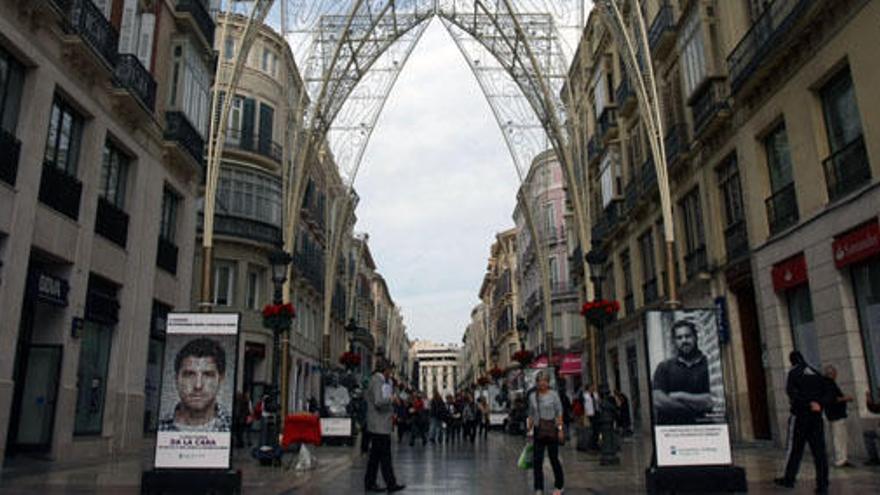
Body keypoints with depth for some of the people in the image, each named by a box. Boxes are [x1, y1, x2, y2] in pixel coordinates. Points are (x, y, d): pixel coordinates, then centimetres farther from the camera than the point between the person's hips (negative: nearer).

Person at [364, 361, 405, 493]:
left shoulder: (381, 381, 17)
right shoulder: (377, 381, -14)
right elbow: (378, 401, -25)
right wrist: (392, 399, -12)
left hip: (379, 425, 10)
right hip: (379, 426, -10)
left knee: (375, 455, 12)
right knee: (385, 456, -6)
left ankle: (369, 483, 17)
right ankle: (391, 484, -2)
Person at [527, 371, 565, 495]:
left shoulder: (553, 394, -4)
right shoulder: (532, 396, 7)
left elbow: (559, 413, -4)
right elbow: (531, 415, 12)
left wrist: (560, 429, -10)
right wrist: (529, 430, 9)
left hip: (551, 430, -3)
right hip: (538, 430, 3)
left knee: (554, 458, 5)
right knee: (537, 460, 1)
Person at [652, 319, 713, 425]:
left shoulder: (707, 365, 8)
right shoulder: (664, 367, 12)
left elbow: (711, 402, 0)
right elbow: (658, 401, -1)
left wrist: (679, 396, 2)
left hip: (700, 428, 1)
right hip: (668, 426, 0)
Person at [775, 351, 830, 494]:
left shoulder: (794, 373, -3)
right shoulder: (817, 374, 14)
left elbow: (791, 391, -17)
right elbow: (826, 392, 6)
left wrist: (808, 403, -19)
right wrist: (819, 404, -8)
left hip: (800, 414, -4)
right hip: (816, 416, 5)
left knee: (794, 447, 3)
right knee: (819, 449, 4)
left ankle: (789, 479, 8)